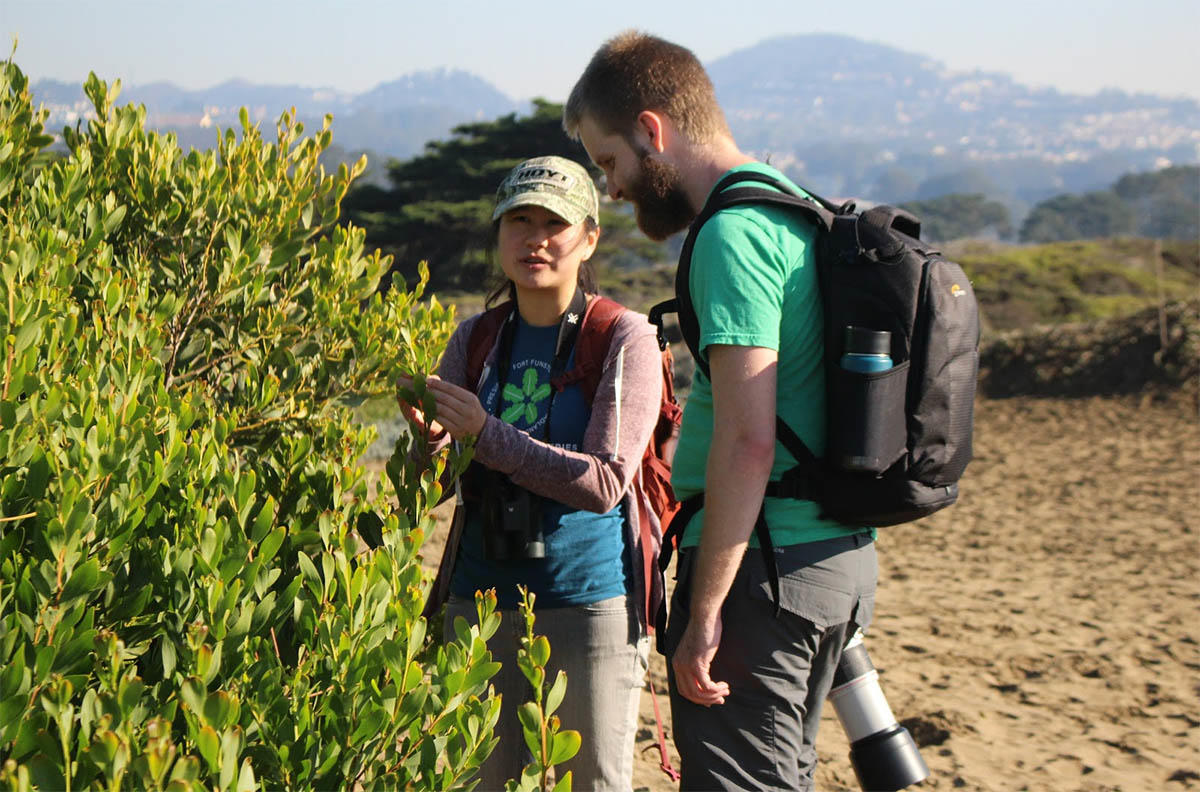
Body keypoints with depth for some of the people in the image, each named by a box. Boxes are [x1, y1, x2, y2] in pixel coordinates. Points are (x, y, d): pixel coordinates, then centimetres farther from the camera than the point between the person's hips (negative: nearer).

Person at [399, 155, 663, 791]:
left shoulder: (625, 340, -7)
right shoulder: (474, 339, 7)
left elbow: (605, 483, -17)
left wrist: (485, 433, -21)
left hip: (591, 601, -4)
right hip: (483, 596, 4)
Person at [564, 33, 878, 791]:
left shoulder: (733, 233, -16)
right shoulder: (800, 213, 15)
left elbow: (748, 442, -23)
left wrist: (704, 611, -20)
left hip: (764, 564, -10)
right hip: (839, 556, 10)